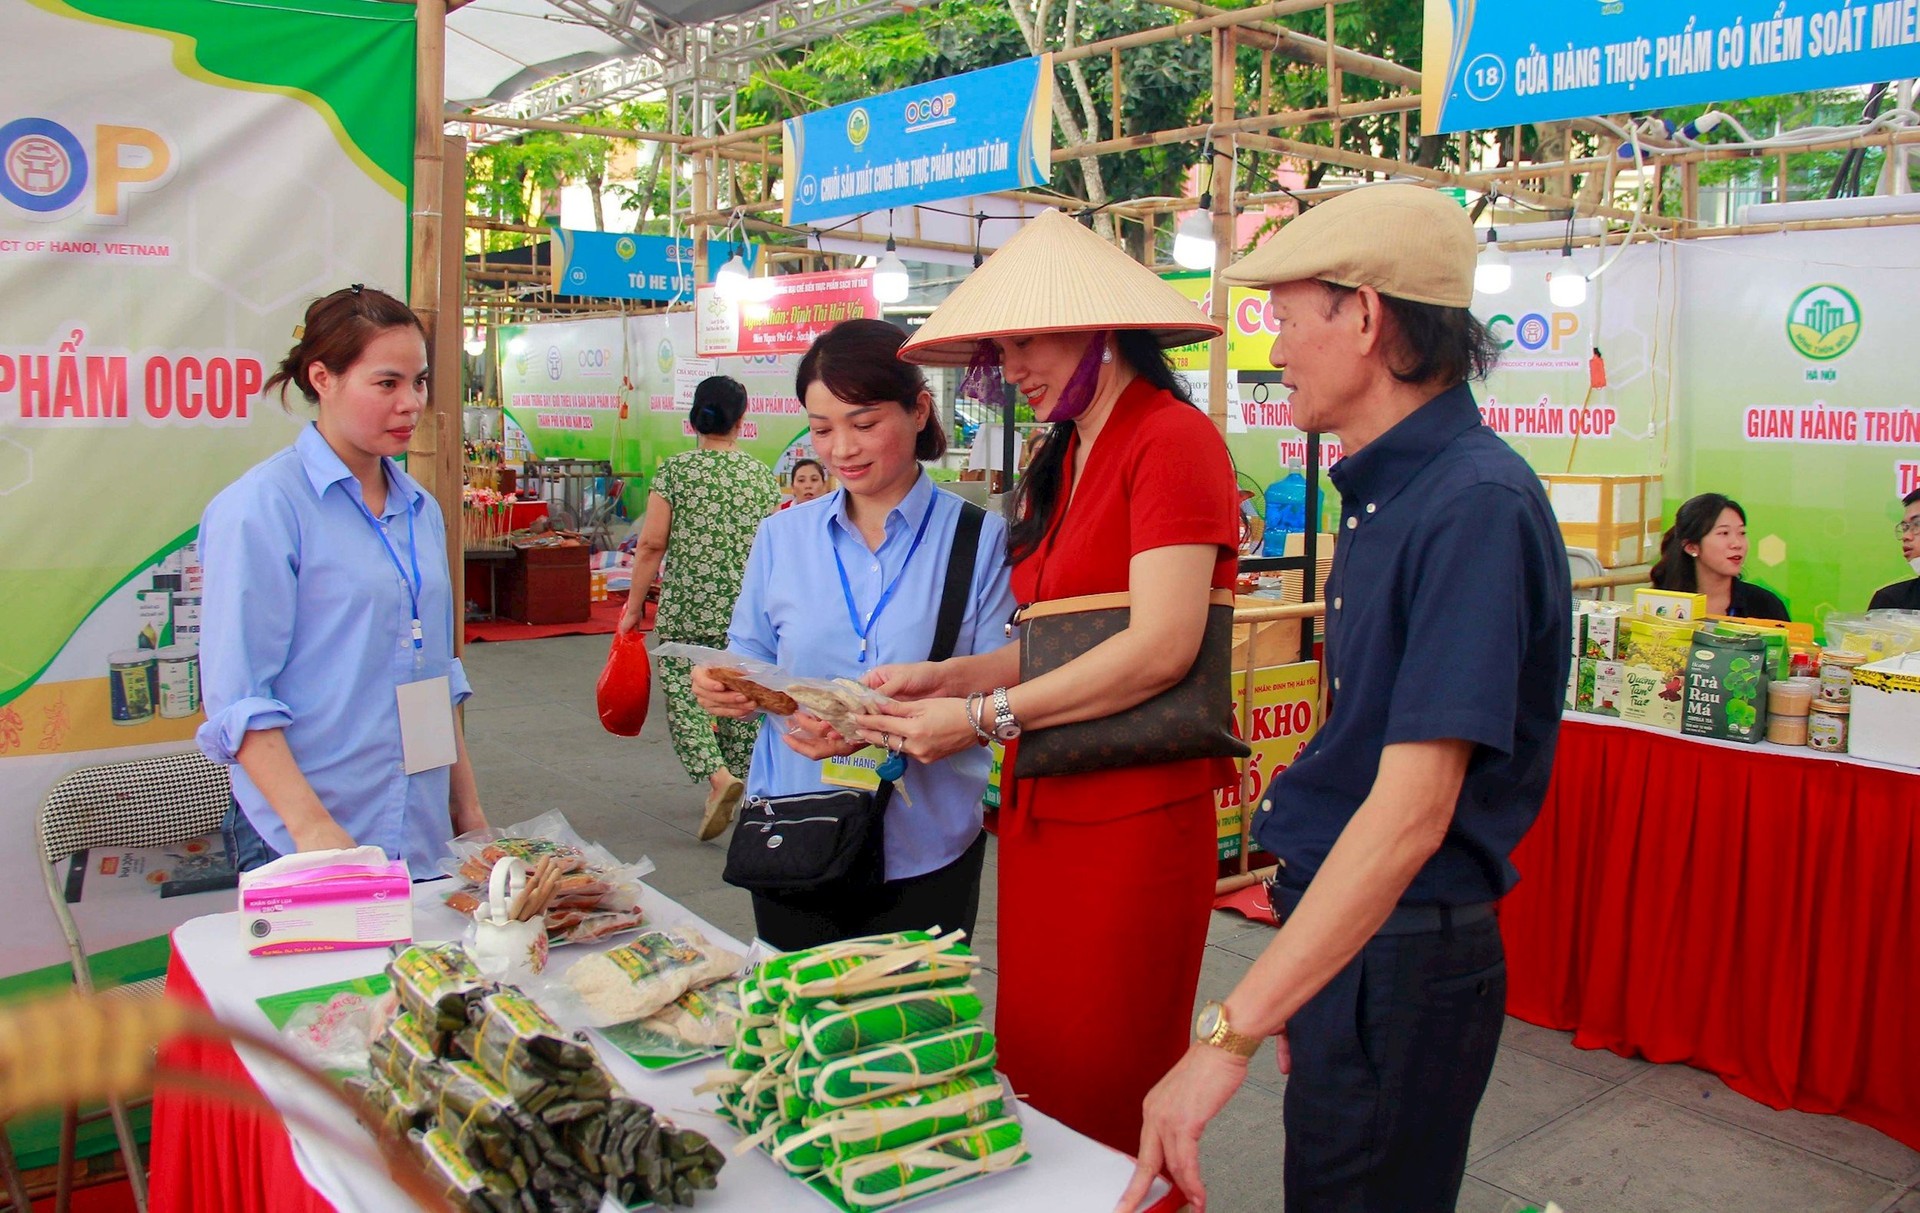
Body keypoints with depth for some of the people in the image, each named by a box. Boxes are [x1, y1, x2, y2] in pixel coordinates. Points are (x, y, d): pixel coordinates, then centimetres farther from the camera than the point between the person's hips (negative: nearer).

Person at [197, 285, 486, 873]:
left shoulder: (420, 510, 10)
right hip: (298, 844, -6)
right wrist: (314, 829, -22)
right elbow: (239, 703, -15)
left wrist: (468, 808, 16)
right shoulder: (261, 506, -10)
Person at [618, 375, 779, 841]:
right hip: (748, 611, 3)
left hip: (684, 609, -3)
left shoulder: (675, 469, -3)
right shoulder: (761, 474, 4)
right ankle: (740, 786, 21)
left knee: (683, 693, 3)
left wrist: (634, 606, 2)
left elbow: (652, 544, -6)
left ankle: (718, 775, -16)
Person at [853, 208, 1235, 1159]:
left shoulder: (1171, 437, -9)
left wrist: (983, 716, -15)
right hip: (1041, 811, 8)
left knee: (1104, 1093, 3)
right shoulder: (1060, 464, 15)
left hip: (1131, 818, -8)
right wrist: (946, 678, 0)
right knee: (1033, 1077, 13)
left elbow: (1160, 647, -19)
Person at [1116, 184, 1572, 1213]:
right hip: (1338, 935, 9)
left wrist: (1230, 1033, -32)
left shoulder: (1475, 504, -22)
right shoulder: (1381, 493, 9)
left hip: (1405, 959, -9)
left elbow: (1413, 811, -29)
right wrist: (1289, 993, 16)